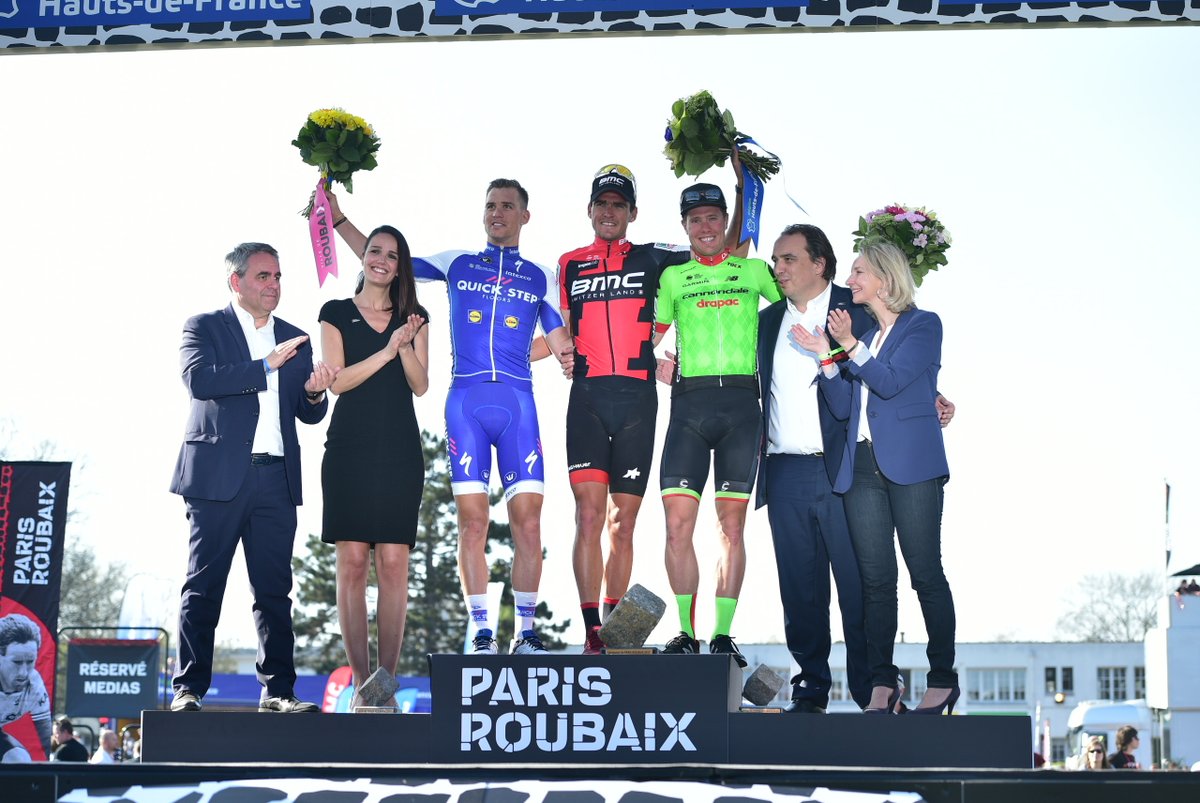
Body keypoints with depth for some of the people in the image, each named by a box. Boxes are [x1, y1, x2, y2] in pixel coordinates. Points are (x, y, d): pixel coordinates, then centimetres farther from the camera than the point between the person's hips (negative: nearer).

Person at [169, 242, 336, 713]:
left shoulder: (295, 339, 18)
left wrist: (315, 393, -8)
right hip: (218, 474, -4)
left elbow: (309, 415, 16)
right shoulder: (205, 327, 5)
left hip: (276, 479, 4)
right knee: (203, 586, -4)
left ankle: (277, 689, 3)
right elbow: (198, 379, -14)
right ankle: (188, 689, -3)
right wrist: (266, 365, -18)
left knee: (275, 590, 2)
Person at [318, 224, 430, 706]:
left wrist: (408, 345, -13)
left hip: (399, 451, 1)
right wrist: (387, 350, -13)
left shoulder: (413, 318, 14)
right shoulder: (336, 314, 9)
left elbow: (420, 385, 5)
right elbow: (337, 380, -2)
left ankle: (387, 681, -3)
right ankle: (361, 684, -3)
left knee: (393, 562, -5)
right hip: (349, 447, -1)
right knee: (352, 561, -5)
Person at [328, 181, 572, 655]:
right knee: (472, 522, -6)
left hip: (518, 402, 0)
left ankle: (526, 634, 1)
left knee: (528, 523, -8)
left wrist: (569, 356, -7)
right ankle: (482, 636, -1)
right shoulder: (456, 265, 16)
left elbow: (560, 341, 15)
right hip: (465, 401, 0)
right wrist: (338, 218, 13)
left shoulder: (540, 278, 16)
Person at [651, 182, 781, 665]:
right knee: (678, 520, -8)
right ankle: (686, 633, -2)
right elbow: (649, 336, 18)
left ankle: (723, 636, 0)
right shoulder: (672, 277, 16)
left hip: (740, 399, -1)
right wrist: (657, 364, -1)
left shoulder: (753, 271, 13)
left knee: (732, 523, -3)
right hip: (689, 402, 1)